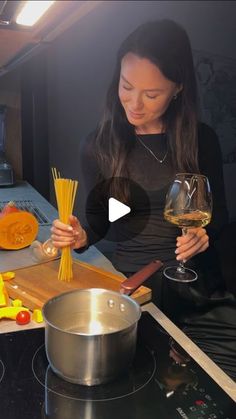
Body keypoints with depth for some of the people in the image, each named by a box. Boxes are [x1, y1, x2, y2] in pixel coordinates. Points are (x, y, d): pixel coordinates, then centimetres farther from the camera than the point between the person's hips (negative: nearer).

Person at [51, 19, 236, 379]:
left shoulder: (201, 140, -2)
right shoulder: (98, 147, -3)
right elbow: (99, 219, 7)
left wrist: (205, 233, -13)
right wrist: (81, 237, -14)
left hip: (198, 284, 1)